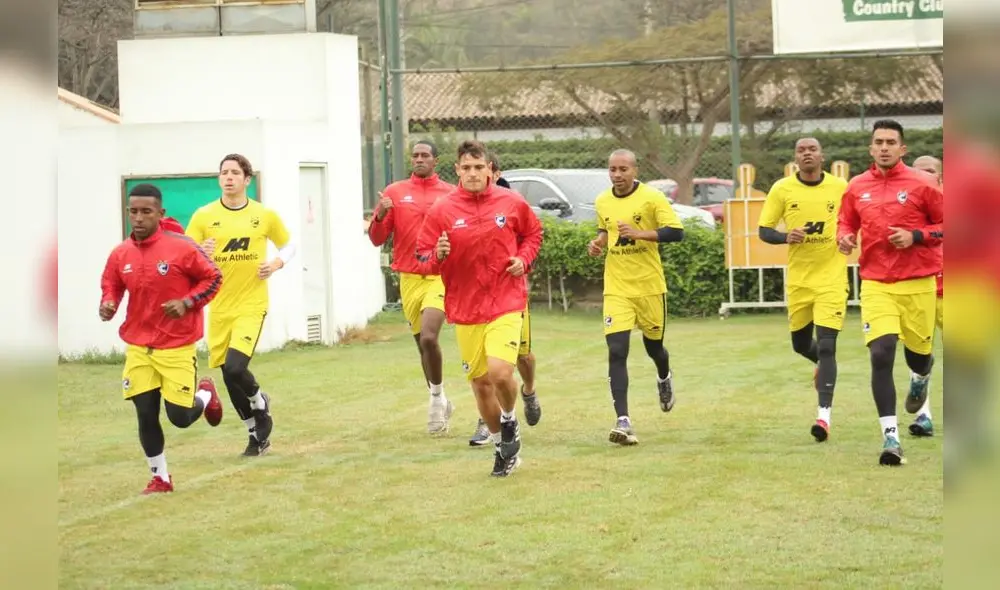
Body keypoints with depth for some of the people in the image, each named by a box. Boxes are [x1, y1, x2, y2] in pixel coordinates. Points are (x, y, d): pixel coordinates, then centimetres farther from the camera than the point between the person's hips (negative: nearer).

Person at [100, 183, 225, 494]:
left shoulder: (181, 247, -13)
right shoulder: (120, 254, -2)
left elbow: (213, 278, -4)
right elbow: (111, 285, 15)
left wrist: (187, 302, -17)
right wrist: (107, 305, -7)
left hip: (178, 347, -3)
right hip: (138, 348, 3)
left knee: (180, 417, -2)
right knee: (146, 416, 0)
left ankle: (205, 395, 33)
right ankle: (160, 478, 19)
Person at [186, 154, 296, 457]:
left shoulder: (265, 215, 1)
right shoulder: (203, 216, 0)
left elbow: (288, 245, 17)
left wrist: (277, 263, -3)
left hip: (251, 304, -2)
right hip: (219, 307, 2)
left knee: (235, 368, -20)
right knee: (229, 376, 7)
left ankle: (260, 403, 13)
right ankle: (257, 433, 28)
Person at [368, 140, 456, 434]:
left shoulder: (451, 194, 3)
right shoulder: (395, 192, 6)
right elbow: (376, 239, 5)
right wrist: (380, 216, -14)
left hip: (440, 276, -3)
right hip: (410, 278, 3)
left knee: (428, 337, -21)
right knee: (422, 342, 10)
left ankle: (437, 397, -2)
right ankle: (440, 404, 26)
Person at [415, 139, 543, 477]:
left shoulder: (511, 203, -1)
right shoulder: (441, 211, -3)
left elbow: (534, 233, 16)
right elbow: (423, 256, 1)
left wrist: (523, 259, -2)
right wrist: (437, 256, -22)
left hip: (506, 303, -2)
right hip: (465, 309, 2)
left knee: (500, 372, -21)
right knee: (480, 383, 8)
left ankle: (510, 420, 11)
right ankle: (502, 445, 28)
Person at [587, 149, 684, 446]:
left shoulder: (652, 197, -10)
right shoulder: (602, 202, 5)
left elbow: (676, 232, -16)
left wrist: (639, 233, -26)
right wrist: (598, 242, 2)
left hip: (650, 285, -2)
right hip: (616, 288, 2)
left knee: (653, 345, 15)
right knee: (616, 351, -13)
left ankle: (665, 379, 52)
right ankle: (623, 421, -15)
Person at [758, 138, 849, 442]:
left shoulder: (840, 187, -2)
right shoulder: (782, 189, -2)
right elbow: (763, 230, 2)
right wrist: (786, 237, -19)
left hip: (831, 278, -2)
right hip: (798, 279, 2)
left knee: (826, 346, -14)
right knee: (801, 345, 15)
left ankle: (824, 415, -14)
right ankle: (822, 364, 51)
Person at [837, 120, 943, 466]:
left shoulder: (920, 185, -4)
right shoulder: (856, 187, 5)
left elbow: (947, 225, 0)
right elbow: (846, 223, 19)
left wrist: (915, 236, -15)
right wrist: (844, 238, -4)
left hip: (917, 284, -1)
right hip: (876, 285, 1)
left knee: (917, 355, 12)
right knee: (881, 354, -15)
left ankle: (922, 377, 54)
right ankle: (891, 438, -13)